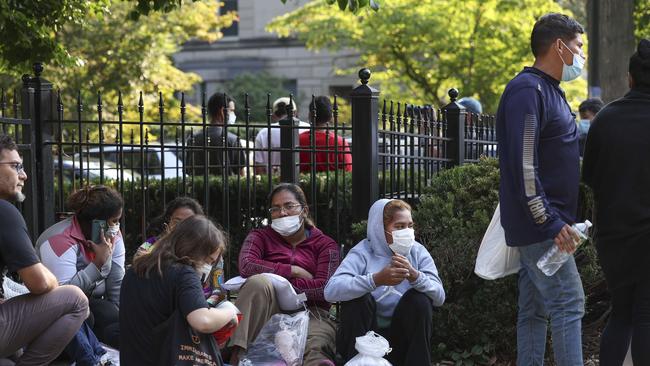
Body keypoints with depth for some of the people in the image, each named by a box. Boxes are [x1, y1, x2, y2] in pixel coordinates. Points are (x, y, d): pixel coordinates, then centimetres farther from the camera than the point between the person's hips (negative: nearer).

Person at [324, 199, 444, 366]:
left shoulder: (418, 252, 0)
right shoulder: (363, 252, -10)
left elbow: (439, 297, -12)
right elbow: (331, 290, -28)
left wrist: (415, 275, -32)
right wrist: (376, 279, -40)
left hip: (401, 337, 2)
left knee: (420, 299, -21)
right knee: (358, 297, -27)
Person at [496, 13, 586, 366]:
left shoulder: (549, 90, 18)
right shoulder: (528, 90, -15)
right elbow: (523, 164, -22)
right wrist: (550, 222, -23)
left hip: (543, 225, 10)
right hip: (540, 225, -10)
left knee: (535, 310, 10)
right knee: (568, 303, -11)